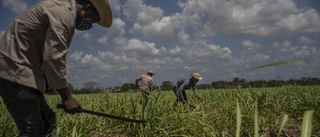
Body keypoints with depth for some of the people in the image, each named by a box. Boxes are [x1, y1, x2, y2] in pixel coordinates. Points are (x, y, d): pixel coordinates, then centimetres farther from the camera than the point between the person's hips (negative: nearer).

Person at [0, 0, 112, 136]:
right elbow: (53, 57, -23)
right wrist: (66, 96, -16)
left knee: (47, 122, 12)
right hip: (16, 71, -11)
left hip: (19, 72, 11)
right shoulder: (65, 12, -14)